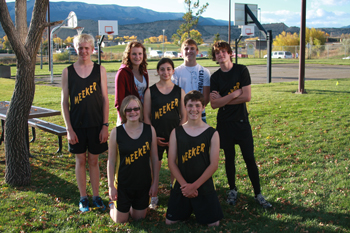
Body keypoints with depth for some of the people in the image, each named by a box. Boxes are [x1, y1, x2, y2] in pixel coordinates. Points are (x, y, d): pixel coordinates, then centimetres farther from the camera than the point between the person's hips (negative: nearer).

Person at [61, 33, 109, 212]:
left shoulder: (99, 70, 0)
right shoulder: (68, 72, 0)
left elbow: (105, 99, 0)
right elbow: (64, 102, 0)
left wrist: (105, 125, -5)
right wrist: (69, 128, -5)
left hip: (96, 124, 0)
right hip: (77, 124, 0)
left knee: (94, 160, 9)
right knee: (80, 160, 9)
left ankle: (96, 196, 23)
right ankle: (83, 198, 22)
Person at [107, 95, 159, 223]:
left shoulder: (150, 130, -7)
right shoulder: (116, 132, -11)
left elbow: (154, 158, -1)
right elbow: (111, 161, -5)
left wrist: (155, 183, -1)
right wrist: (111, 186, -5)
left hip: (144, 184, 2)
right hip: (123, 184, -1)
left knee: (139, 217, 15)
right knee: (120, 220, 10)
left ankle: (130, 206, 47)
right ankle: (113, 203, 41)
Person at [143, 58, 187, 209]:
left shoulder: (179, 91, 3)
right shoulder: (150, 91, 0)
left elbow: (184, 116, 4)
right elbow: (146, 116, 0)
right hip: (156, 136, -1)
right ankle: (153, 197, 21)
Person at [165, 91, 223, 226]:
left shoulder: (212, 134, -6)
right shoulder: (176, 133, -2)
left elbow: (214, 164, -9)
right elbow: (171, 162, -3)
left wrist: (194, 186, -13)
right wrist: (184, 184, -13)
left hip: (204, 186, -1)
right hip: (181, 186, 1)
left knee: (213, 223, 0)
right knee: (170, 221, 3)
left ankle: (198, 208, 31)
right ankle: (187, 209, 33)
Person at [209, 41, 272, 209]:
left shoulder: (241, 70, -3)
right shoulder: (215, 77, 2)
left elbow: (247, 97, -12)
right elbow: (214, 104, -8)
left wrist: (223, 99, -9)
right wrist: (234, 94, -14)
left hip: (241, 120, -2)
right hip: (224, 123, 2)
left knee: (249, 158, 0)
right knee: (229, 157, 10)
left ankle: (258, 194, 10)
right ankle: (232, 190, 25)